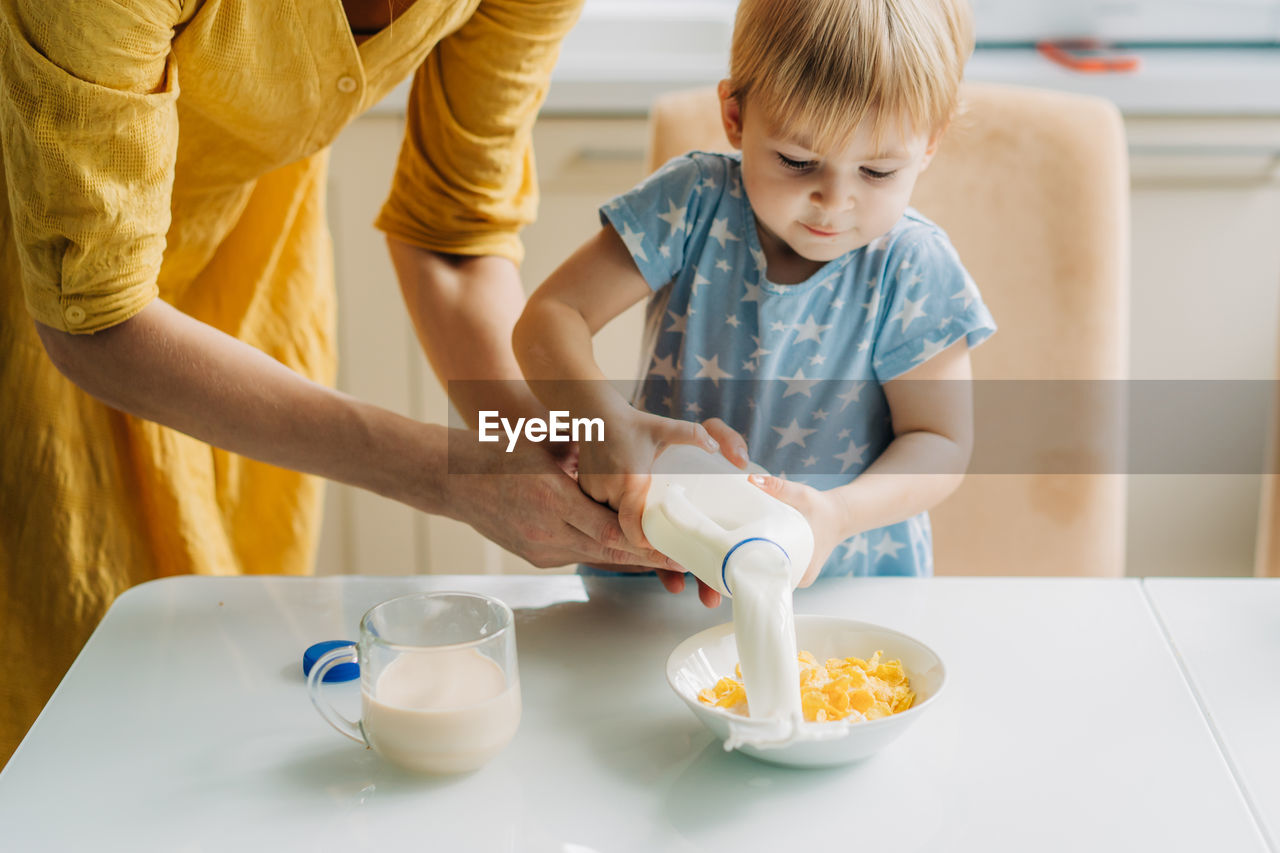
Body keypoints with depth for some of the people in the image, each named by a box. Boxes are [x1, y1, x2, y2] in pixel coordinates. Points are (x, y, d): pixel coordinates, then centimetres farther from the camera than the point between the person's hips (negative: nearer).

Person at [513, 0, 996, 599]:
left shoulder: (914, 273, -12)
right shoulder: (693, 205, -10)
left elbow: (940, 441, -7)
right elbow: (550, 318, -11)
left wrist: (840, 513, -27)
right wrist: (605, 423, -32)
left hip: (848, 577, 1)